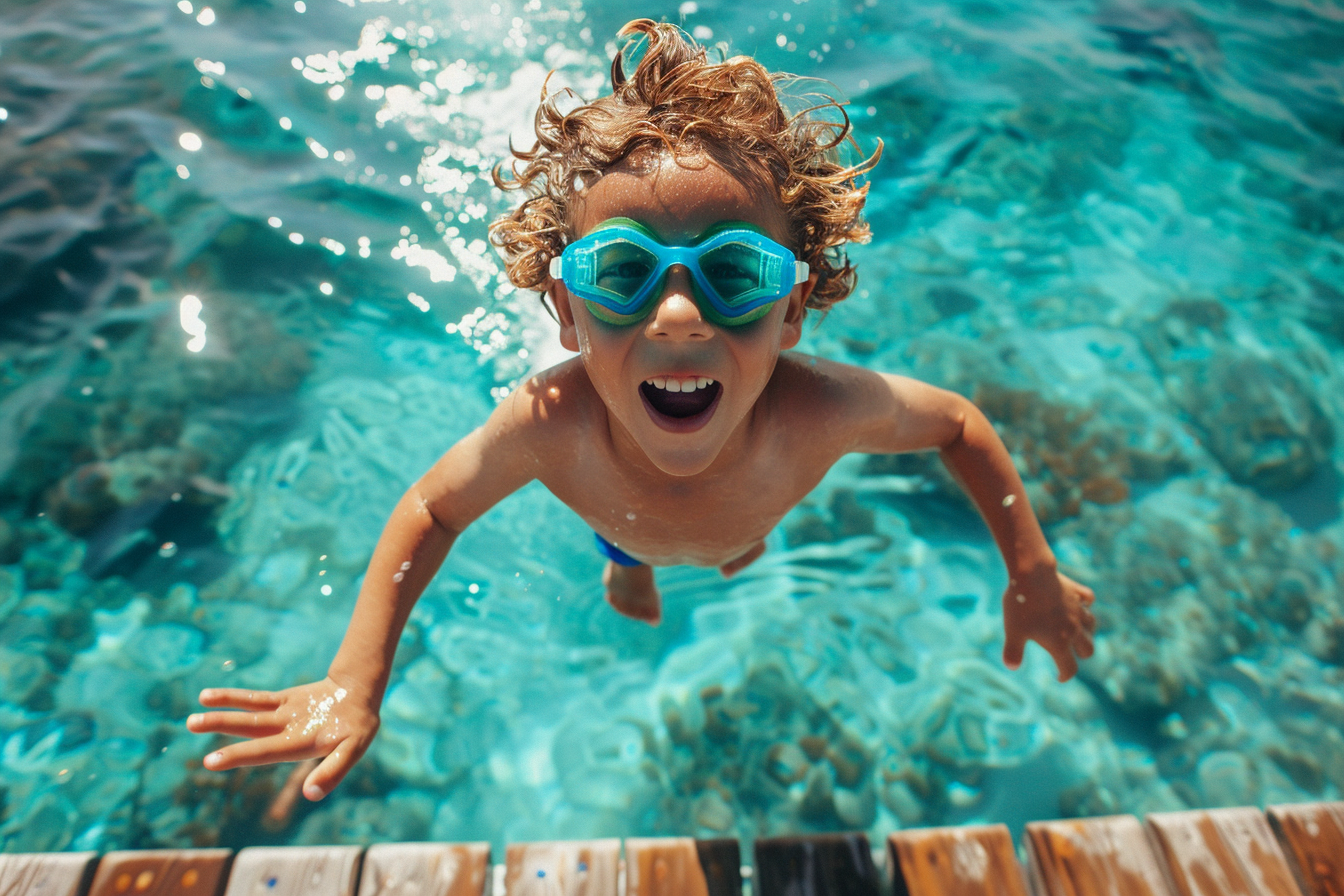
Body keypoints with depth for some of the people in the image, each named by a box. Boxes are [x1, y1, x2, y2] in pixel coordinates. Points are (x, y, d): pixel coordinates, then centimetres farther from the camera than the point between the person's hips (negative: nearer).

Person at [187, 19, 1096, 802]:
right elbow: (432, 507, -26)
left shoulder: (821, 411, -46)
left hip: (751, 491, 1)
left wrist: (1034, 574, -18)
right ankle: (629, 571, 68)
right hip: (619, 509, 0)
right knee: (632, 596, 33)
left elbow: (960, 423, -24)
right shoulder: (552, 425, -46)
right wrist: (355, 681, -31)